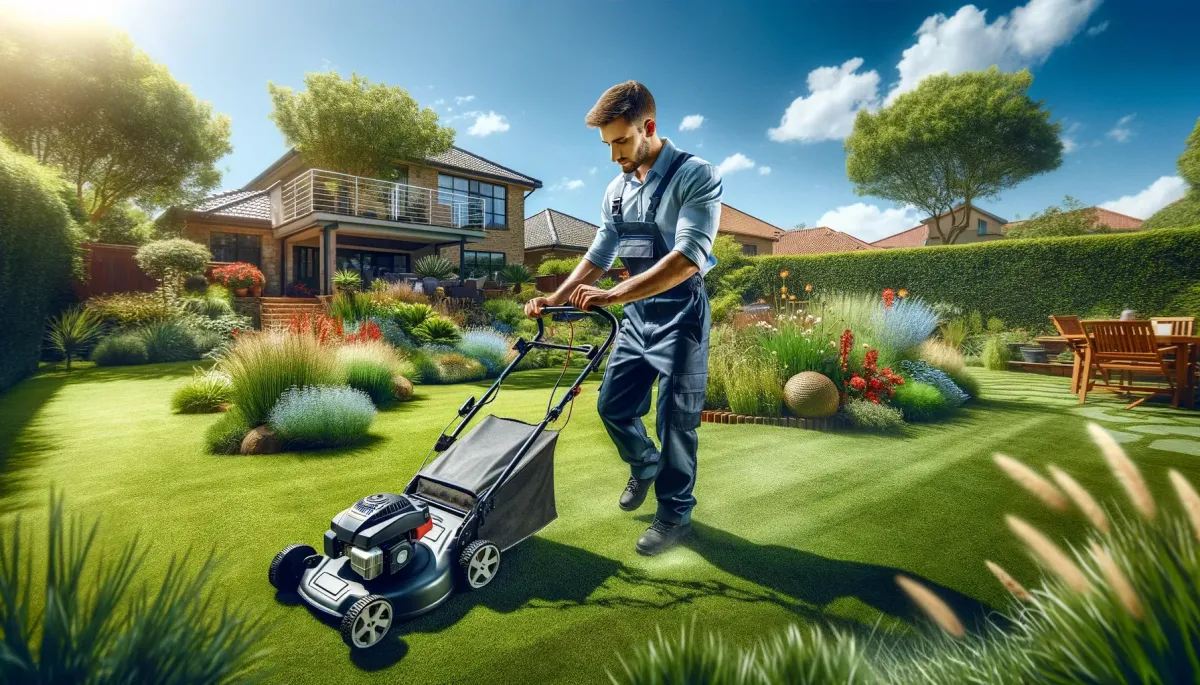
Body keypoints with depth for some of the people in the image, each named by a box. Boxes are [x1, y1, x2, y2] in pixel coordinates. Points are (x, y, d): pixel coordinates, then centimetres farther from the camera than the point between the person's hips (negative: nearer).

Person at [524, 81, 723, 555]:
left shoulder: (696, 177, -14)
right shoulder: (616, 190, 8)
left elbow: (688, 258, -25)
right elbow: (599, 255, 14)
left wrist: (612, 296, -31)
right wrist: (558, 297, 1)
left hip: (680, 317, -6)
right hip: (635, 316, 7)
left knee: (675, 420, 1)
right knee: (612, 403, 11)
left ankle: (675, 513, 20)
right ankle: (645, 465, 40)